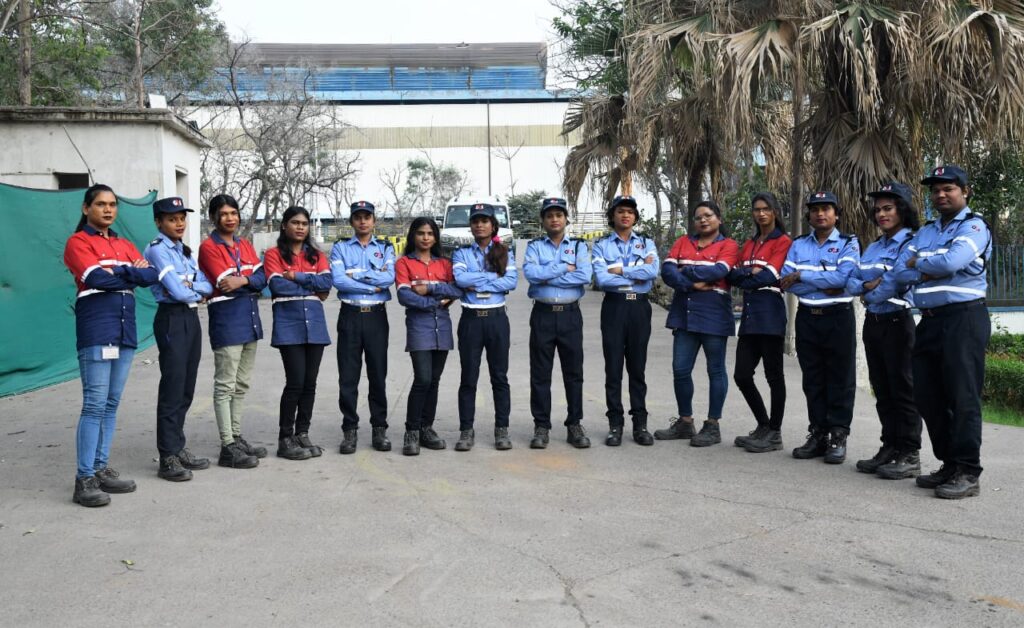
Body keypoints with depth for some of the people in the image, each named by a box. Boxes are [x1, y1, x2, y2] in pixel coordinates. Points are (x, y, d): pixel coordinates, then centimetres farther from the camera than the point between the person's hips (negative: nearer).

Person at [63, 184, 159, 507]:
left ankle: (101, 468, 16)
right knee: (95, 404, -9)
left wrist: (119, 273, -12)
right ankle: (84, 479, -4)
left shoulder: (125, 245, 19)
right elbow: (97, 278, -15)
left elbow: (152, 274, 2)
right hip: (95, 328, -6)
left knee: (112, 403, 8)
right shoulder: (77, 242, 1)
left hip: (125, 328, 6)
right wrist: (132, 275, -2)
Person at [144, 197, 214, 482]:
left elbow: (207, 285, 7)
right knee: (173, 388, -5)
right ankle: (168, 458, 2)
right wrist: (197, 293, 1)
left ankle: (178, 447, 21)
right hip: (172, 320, -8)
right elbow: (177, 291, -18)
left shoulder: (184, 250, 16)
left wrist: (191, 286, -12)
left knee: (187, 389, 11)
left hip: (191, 318, 8)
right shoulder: (157, 250, -8)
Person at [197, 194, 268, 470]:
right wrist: (251, 279, -6)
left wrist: (243, 281, -16)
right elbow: (225, 284, -16)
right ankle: (228, 447, 0)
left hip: (250, 318, 7)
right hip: (226, 320, -7)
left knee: (242, 384, 13)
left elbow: (262, 278, 1)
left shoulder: (245, 245, 14)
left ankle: (237, 437, 23)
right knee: (225, 385, -4)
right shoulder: (209, 246, -5)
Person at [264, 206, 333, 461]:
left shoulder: (317, 255, 15)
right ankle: (285, 440, 5)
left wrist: (297, 277, -9)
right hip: (288, 324, -4)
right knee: (295, 382, -7)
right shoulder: (273, 254, 5)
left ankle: (302, 434, 18)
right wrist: (312, 287, -3)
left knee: (310, 382, 6)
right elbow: (278, 286, -10)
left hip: (315, 324, 4)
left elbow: (327, 283, -1)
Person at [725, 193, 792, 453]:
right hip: (749, 314, 7)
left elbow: (768, 277, -14)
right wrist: (750, 272, -9)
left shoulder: (783, 242, -2)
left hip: (770, 314, -7)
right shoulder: (748, 244, 19)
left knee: (774, 375, 1)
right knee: (742, 375, 6)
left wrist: (742, 276, -2)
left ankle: (774, 434, 10)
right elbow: (733, 276, 9)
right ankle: (763, 425, 22)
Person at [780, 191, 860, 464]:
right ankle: (818, 434, 17)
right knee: (813, 380, 9)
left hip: (838, 318, -3)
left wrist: (802, 275, -14)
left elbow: (844, 277, -18)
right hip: (807, 318, 4)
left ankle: (838, 437, 8)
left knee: (840, 380, 1)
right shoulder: (798, 245, 10)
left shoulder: (848, 243, 0)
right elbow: (786, 282, -3)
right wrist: (824, 286, -14)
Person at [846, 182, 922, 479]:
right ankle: (889, 448, 19)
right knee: (882, 389, 11)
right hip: (872, 322, 7)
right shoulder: (872, 247, 16)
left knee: (902, 388, -4)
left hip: (897, 321, -7)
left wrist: (867, 292, -5)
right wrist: (869, 284, -11)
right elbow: (852, 282, 9)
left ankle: (910, 456, 2)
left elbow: (899, 281, -20)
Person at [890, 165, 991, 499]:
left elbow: (951, 261, -20)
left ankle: (967, 474, -1)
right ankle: (949, 464, 20)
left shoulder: (974, 226, -2)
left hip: (964, 318, -7)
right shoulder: (925, 233, 19)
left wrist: (918, 263, -2)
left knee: (962, 397, -7)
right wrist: (931, 272, -8)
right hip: (929, 321, 8)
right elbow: (900, 271, 8)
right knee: (928, 396, 9)